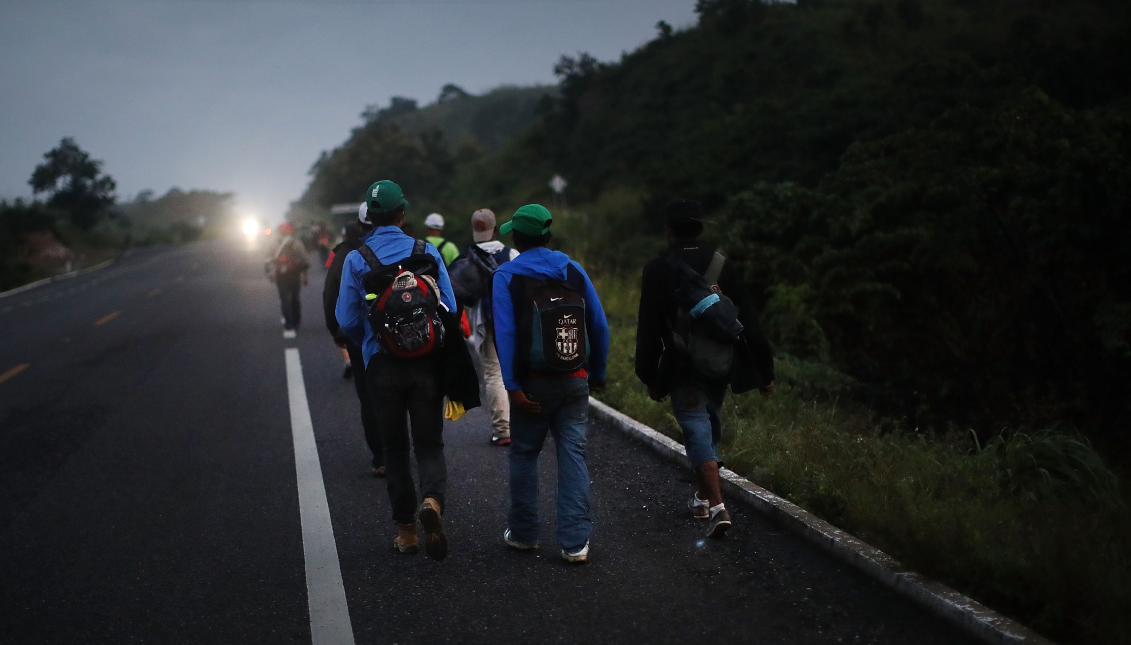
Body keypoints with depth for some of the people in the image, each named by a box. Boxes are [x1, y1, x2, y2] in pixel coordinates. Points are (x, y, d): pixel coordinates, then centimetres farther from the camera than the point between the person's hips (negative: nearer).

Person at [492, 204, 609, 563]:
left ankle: (523, 533, 22)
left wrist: (512, 386, -16)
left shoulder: (506, 276, -5)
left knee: (524, 454, 13)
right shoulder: (574, 271, 5)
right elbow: (599, 325, 5)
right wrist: (597, 373, 13)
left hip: (533, 383, -2)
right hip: (575, 382, 2)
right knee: (573, 456, 2)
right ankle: (575, 541, -1)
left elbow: (505, 333, -14)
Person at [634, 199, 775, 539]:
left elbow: (649, 330, -6)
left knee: (697, 429, -5)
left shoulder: (658, 269, -5)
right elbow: (748, 320, 3)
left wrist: (650, 377, 2)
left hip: (683, 367, -4)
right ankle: (703, 495, 32)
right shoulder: (720, 263, 5)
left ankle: (717, 506, -20)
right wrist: (765, 370, 6)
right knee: (709, 423, 22)